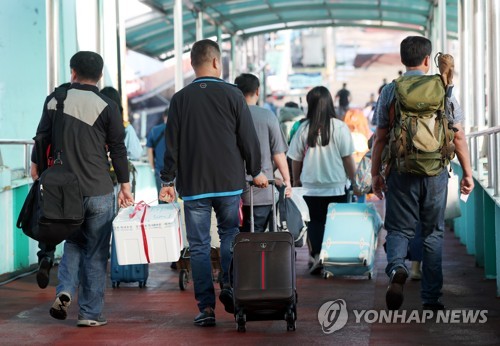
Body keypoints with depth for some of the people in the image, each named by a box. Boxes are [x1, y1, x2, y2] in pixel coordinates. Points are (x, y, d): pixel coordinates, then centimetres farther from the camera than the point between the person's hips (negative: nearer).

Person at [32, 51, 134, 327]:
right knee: (95, 252, 5)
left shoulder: (53, 101, 3)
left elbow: (42, 139, 9)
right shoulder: (107, 107, -6)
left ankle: (65, 291, -2)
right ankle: (90, 313, 7)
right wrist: (125, 185, 6)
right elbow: (118, 149, -3)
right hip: (98, 191, -3)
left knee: (73, 242, 20)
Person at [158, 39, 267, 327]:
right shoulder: (232, 95, -2)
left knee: (199, 246, 4)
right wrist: (255, 171, 14)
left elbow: (172, 143, 1)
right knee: (230, 234, 16)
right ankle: (229, 286, -3)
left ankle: (206, 307, 1)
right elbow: (248, 138, 0)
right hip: (230, 183, 0)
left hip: (193, 184, 0)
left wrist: (168, 180, 10)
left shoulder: (181, 99, 0)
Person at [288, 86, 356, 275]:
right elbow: (348, 158, -5)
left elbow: (296, 160, 3)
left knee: (315, 222, 11)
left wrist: (296, 181, 18)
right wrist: (353, 181, 8)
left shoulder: (304, 129, -4)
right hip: (337, 186, -1)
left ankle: (317, 255, -6)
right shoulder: (339, 128, -9)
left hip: (311, 187, 1)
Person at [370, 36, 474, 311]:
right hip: (435, 172, 0)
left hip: (400, 170, 0)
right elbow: (458, 136, 1)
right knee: (433, 232, 11)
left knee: (399, 228, 9)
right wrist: (467, 172, 8)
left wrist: (375, 174, 9)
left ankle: (396, 268, -22)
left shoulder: (390, 91, 0)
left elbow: (380, 138, 1)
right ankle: (431, 298, 12)